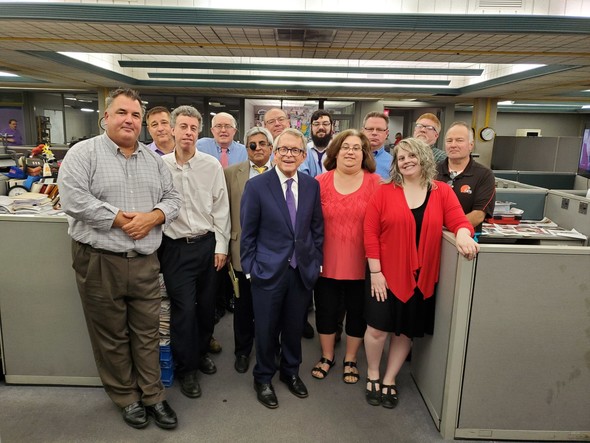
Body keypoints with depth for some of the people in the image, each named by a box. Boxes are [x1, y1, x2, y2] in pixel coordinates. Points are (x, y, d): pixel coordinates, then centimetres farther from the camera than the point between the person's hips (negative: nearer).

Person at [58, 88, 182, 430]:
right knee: (112, 336, 11)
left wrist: (153, 217, -11)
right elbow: (74, 199, -15)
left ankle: (153, 396, 28)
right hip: (100, 261, -3)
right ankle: (127, 397, 30)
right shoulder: (84, 153, -3)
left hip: (146, 262, 4)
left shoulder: (154, 159, 11)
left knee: (148, 333, 12)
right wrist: (120, 220, -16)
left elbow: (173, 198, 9)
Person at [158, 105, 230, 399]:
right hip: (175, 247, -1)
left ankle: (201, 352, 38)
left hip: (207, 243, 2)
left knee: (207, 304, 13)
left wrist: (221, 245, 1)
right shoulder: (160, 165, -2)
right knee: (184, 308, 0)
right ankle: (186, 368, 20)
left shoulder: (211, 165, -2)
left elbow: (220, 208, 2)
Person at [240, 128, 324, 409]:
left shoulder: (312, 186, 2)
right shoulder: (256, 186, -8)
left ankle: (291, 372, 42)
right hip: (268, 270, -3)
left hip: (303, 270, 3)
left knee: (295, 326, 17)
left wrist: (317, 261, 5)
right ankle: (263, 378, 35)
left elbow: (317, 228, 8)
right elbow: (248, 233, -5)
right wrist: (249, 268, -6)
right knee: (266, 329, 11)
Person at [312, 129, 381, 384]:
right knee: (326, 310, 14)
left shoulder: (375, 183, -4)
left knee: (357, 311, 14)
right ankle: (327, 357, 37)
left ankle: (350, 360, 36)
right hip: (327, 262, 1)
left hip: (360, 263, 0)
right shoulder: (320, 182, -3)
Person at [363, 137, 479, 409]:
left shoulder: (443, 192, 2)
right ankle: (372, 376, 32)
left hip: (420, 277, 2)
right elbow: (370, 232, -7)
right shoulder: (385, 192, -5)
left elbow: (458, 220, -5)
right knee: (378, 328, 5)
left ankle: (389, 380, 33)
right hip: (385, 274, -2)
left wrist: (463, 234, -30)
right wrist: (375, 271, -11)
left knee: (405, 332, 13)